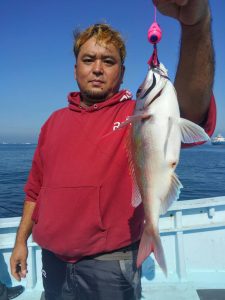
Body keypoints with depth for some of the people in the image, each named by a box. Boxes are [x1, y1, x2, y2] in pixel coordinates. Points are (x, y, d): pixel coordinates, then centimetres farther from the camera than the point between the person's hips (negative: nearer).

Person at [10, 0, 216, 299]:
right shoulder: (56, 121, 5)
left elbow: (191, 113, -32)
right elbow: (36, 188, 11)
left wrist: (196, 25, -45)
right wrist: (21, 240, 12)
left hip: (109, 265, -4)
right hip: (52, 261, 5)